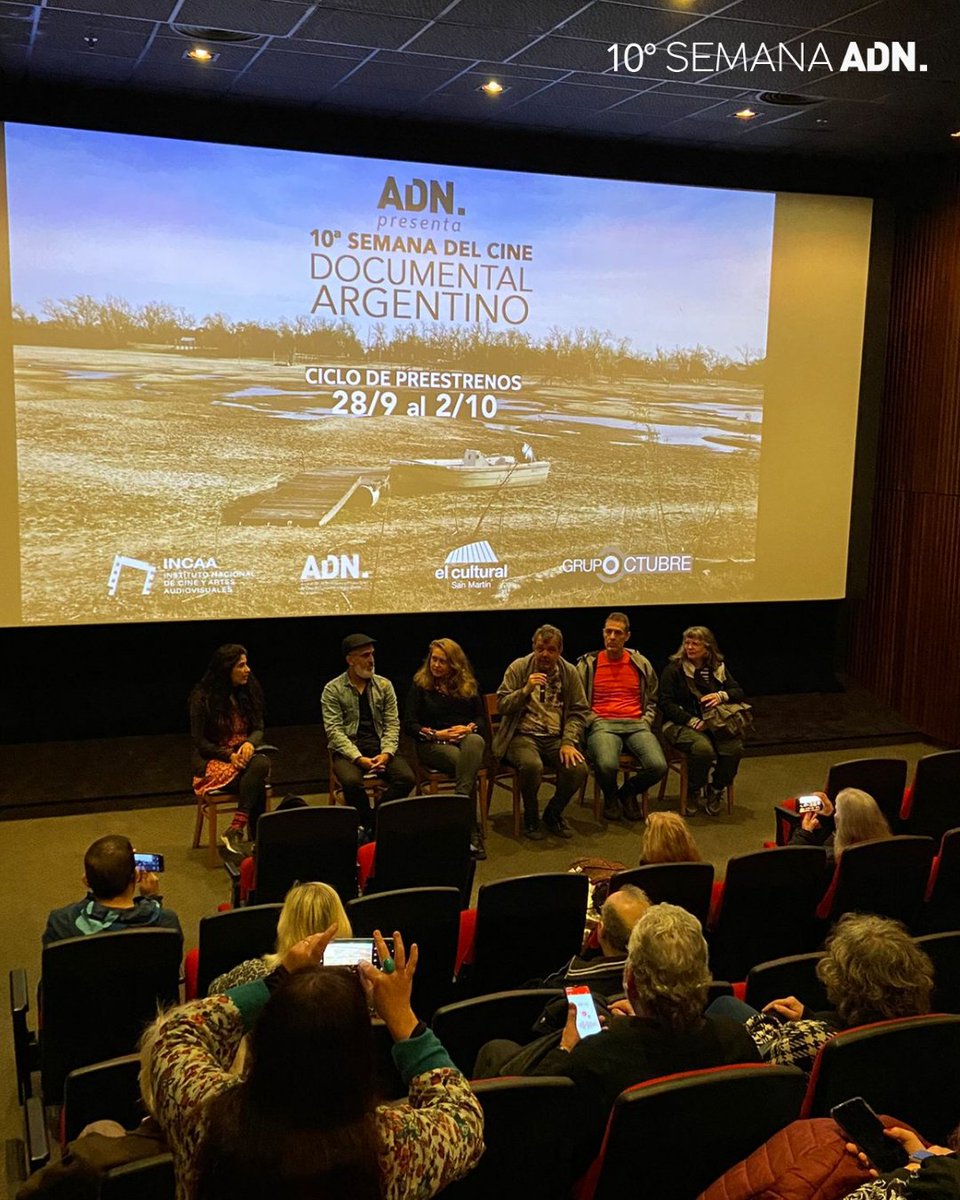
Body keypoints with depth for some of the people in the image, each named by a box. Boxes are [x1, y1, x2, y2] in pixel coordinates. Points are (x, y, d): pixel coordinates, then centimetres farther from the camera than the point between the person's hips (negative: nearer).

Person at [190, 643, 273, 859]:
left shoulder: (250, 690, 6)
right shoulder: (203, 698, -7)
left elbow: (259, 729, 7)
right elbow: (199, 741, -6)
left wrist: (250, 743, -17)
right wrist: (229, 755, -20)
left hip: (245, 754, 4)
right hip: (214, 760, -4)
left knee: (262, 763, -35)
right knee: (257, 784, -33)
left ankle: (236, 830, -34)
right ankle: (255, 837, -27)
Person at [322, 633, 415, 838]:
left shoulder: (384, 685, 11)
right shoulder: (333, 689, 1)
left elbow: (392, 724, 6)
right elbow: (334, 730, -8)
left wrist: (386, 753, -13)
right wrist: (358, 758, -20)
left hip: (380, 746, 3)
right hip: (348, 749, -3)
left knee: (406, 778, -25)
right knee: (352, 781, -34)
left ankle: (376, 821, -8)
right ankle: (369, 824, -8)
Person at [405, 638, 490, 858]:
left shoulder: (469, 685, 15)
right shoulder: (420, 685, 6)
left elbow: (482, 718, 12)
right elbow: (410, 725, 1)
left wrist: (469, 728, -10)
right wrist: (437, 734, -13)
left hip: (464, 739, 2)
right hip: (432, 744, -2)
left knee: (475, 742, -38)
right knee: (464, 761, -36)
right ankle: (475, 831, -35)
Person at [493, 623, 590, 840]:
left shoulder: (569, 672, 8)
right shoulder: (518, 668, 1)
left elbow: (579, 711, 7)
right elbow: (501, 705, -2)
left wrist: (568, 742, -7)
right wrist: (526, 690, -18)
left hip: (556, 738, 3)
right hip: (523, 735, -3)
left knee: (578, 768, -25)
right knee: (532, 765, -35)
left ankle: (553, 814, 6)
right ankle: (531, 818, -5)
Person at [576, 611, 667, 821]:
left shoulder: (641, 664, 16)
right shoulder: (588, 664, 9)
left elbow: (653, 701, 23)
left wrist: (645, 722, 7)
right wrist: (593, 721, -6)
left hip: (636, 724, 2)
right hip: (602, 724, -2)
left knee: (658, 766, -26)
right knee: (607, 765, -36)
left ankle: (628, 792, 9)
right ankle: (610, 796, 4)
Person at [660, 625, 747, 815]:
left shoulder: (718, 668, 14)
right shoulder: (673, 669, -1)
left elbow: (738, 692, 12)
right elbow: (666, 703, -8)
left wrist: (722, 696, -12)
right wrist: (692, 721, -17)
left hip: (713, 723, 4)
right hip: (680, 724, -4)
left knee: (734, 747, -25)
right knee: (703, 748, -34)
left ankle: (716, 789, 2)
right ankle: (695, 791, -4)